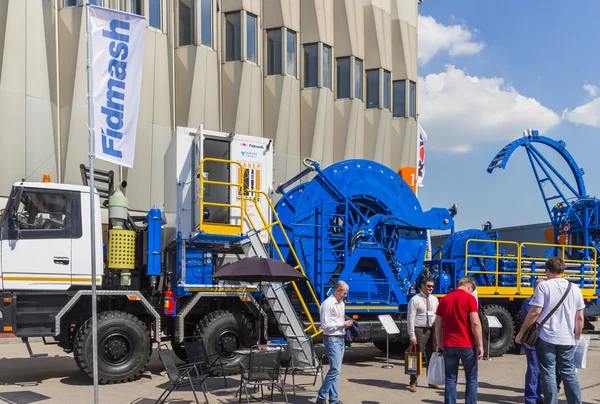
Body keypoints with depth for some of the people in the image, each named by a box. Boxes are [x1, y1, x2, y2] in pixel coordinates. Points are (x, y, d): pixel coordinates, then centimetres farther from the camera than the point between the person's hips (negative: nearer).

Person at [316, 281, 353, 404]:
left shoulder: (341, 303, 14)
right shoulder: (328, 304, -15)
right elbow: (325, 325, -19)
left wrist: (346, 324, 4)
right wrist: (342, 324, -16)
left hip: (341, 339, 9)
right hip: (332, 339, -9)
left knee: (336, 370, 10)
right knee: (335, 370, -12)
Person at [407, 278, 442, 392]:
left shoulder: (434, 299, 10)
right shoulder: (415, 300, -10)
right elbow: (411, 319, -13)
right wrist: (412, 336, -17)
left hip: (432, 329, 6)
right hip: (419, 330, -6)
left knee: (432, 357, 14)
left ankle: (432, 382, 27)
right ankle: (413, 383, 8)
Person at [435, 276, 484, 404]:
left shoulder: (444, 299, 9)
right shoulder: (469, 298, -5)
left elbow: (438, 324, 9)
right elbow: (475, 323, -12)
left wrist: (440, 344, 15)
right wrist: (480, 345, -8)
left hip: (448, 345, 4)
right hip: (467, 345, -4)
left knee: (450, 379, 7)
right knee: (471, 379, 9)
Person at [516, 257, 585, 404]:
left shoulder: (543, 286, -7)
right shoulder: (575, 288, 6)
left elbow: (535, 312, -12)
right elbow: (580, 317, 9)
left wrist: (521, 332, -4)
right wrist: (577, 336, 22)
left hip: (546, 338, -4)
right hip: (567, 339, 4)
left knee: (548, 374, 3)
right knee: (569, 373, 13)